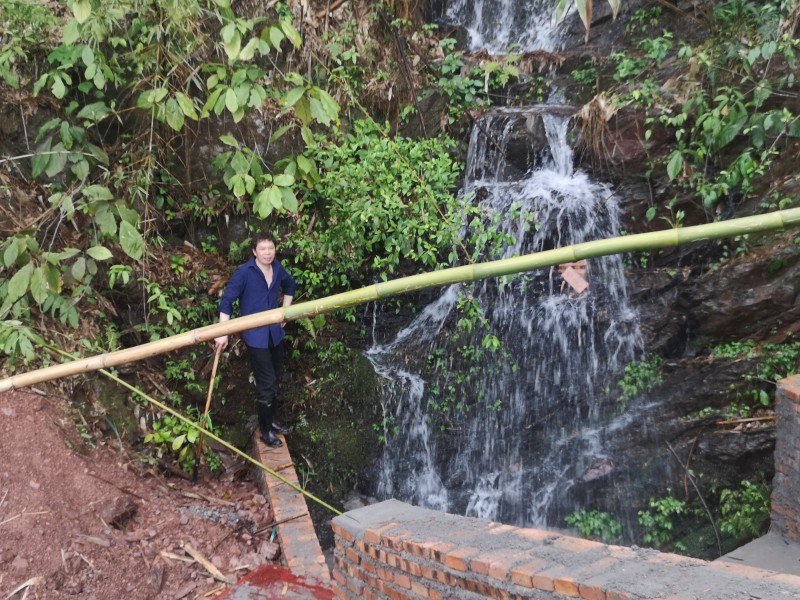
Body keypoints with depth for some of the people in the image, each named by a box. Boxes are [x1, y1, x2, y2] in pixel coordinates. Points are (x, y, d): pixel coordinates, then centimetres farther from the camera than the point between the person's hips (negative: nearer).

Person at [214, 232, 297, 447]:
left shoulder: (278, 269, -1)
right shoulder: (244, 272, -17)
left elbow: (290, 287, 20)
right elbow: (226, 300, -15)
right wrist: (223, 332, -19)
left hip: (275, 333, 6)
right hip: (256, 336, -6)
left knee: (275, 381, 18)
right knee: (266, 385, -3)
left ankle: (271, 420, 37)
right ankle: (265, 430, 14)